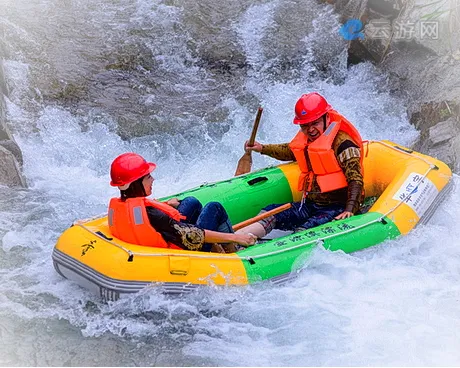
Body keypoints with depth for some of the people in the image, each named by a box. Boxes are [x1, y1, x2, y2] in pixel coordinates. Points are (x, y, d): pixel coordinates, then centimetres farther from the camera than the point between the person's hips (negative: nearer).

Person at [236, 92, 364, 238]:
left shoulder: (342, 143, -14)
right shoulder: (305, 140, 11)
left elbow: (356, 180, -21)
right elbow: (290, 151, 36)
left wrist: (350, 210, -33)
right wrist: (262, 148, 39)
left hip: (336, 209, -7)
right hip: (310, 205, 7)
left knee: (304, 232, -31)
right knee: (270, 213, -12)